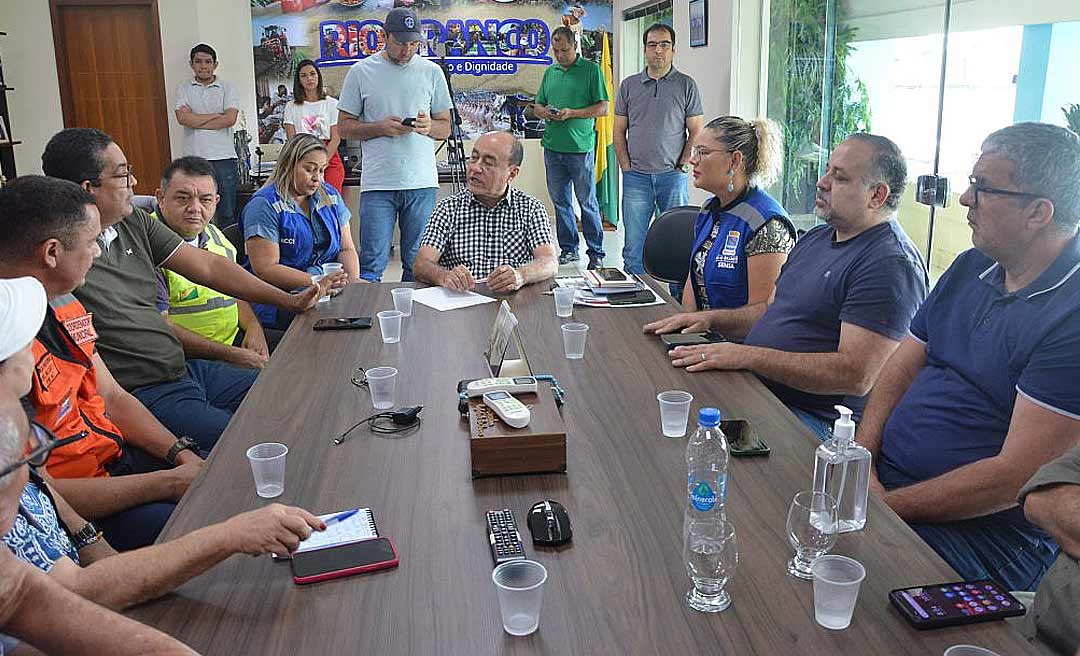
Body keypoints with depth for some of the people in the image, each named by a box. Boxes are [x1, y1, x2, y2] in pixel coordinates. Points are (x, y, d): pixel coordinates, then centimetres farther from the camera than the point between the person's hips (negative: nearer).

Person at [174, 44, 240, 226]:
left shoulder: (227, 87, 7)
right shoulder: (184, 89, 10)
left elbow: (230, 119, -8)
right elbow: (183, 118, -6)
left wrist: (196, 120, -5)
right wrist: (217, 115, -6)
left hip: (223, 157, -1)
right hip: (194, 158, 1)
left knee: (227, 213, 2)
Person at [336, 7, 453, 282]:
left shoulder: (432, 72, 9)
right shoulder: (361, 72, 5)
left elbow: (445, 127, 13)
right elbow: (345, 127, 7)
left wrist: (428, 126, -10)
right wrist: (380, 127, -11)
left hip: (422, 182, 2)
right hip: (377, 184, -1)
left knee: (418, 265, 7)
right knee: (371, 266, -2)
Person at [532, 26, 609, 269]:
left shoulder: (591, 70, -1)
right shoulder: (550, 72, 15)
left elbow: (603, 108, -6)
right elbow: (537, 105, 20)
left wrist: (572, 113, -16)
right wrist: (544, 111, -4)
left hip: (581, 147, -5)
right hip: (552, 147, 5)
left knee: (587, 202, -1)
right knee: (560, 201, 10)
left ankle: (596, 253, 7)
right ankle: (568, 249, 20)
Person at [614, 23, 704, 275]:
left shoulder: (686, 85, 4)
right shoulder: (629, 85, 9)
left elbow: (696, 131, 3)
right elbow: (619, 131, 10)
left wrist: (684, 165, -6)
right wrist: (625, 165, 1)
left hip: (673, 175, -1)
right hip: (636, 176, 1)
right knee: (634, 245, 3)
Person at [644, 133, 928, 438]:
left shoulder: (892, 264, -15)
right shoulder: (816, 238, 17)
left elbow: (856, 376, -23)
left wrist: (746, 356, -23)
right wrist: (711, 318, 8)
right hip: (752, 387, 9)